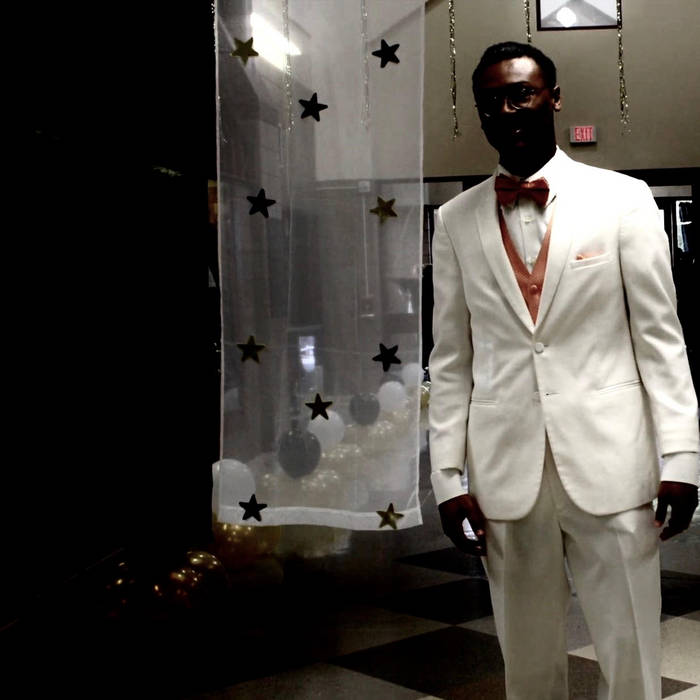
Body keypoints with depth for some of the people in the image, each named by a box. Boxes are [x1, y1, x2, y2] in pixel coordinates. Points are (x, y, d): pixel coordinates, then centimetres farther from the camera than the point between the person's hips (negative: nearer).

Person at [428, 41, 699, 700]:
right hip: (505, 472, 2)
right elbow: (451, 360, 8)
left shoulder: (623, 200, 3)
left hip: (610, 465, -1)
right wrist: (449, 475, 2)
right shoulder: (456, 221, 8)